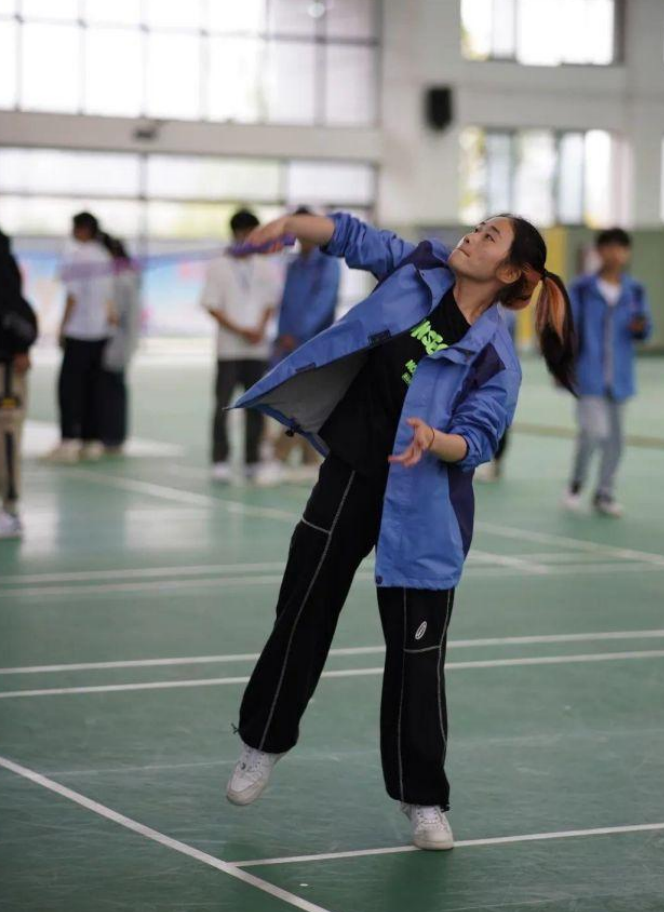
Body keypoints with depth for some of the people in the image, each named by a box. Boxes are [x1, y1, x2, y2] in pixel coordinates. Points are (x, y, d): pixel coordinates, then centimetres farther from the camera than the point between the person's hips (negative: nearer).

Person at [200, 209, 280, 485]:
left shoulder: (263, 268, 10)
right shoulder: (218, 267, 1)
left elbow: (269, 304, 11)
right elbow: (212, 306, -3)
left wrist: (260, 329, -8)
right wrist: (239, 330, -12)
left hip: (258, 348, 3)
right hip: (229, 348, -3)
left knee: (256, 406, 4)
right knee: (223, 405, -5)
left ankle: (253, 462, 11)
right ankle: (220, 462, 0)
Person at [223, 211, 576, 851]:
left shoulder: (495, 356, -15)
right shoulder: (421, 268, -3)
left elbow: (476, 441, -21)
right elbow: (351, 237, 1)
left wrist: (433, 440, -42)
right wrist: (290, 224, -17)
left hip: (418, 508, -4)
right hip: (346, 476, 4)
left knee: (416, 653, -1)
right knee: (301, 617, 14)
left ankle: (423, 800, 12)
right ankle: (263, 746, 35)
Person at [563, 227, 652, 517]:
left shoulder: (635, 291, 5)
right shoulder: (582, 289, -4)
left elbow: (644, 330, 6)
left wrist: (640, 327, -16)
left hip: (619, 378, 4)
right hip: (588, 375, -4)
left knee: (614, 437, 9)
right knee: (595, 430, -16)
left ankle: (605, 494, 24)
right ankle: (576, 485, 7)